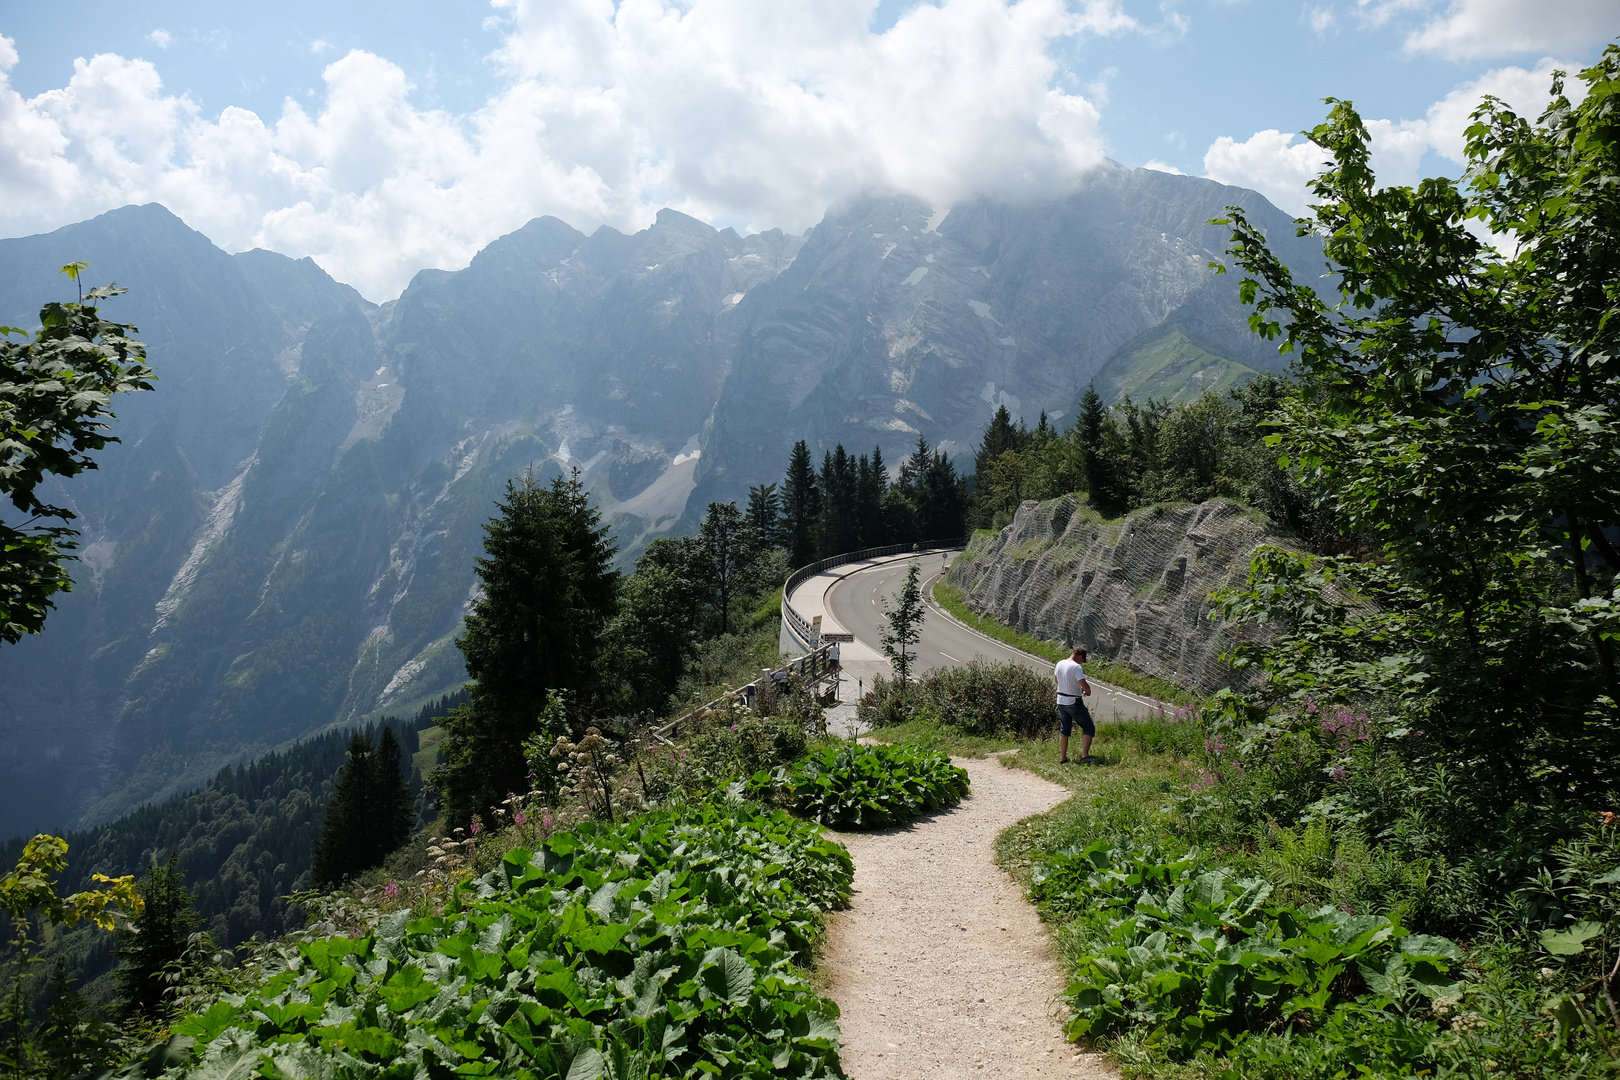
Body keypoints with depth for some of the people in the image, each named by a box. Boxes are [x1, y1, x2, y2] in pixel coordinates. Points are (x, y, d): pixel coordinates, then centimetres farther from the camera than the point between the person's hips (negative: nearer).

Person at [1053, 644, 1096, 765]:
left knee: (1064, 731, 15)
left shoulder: (1060, 664, 5)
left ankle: (1063, 759, 16)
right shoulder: (1076, 667, -19)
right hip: (1074, 703, -7)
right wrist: (1088, 692, -4)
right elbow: (1084, 685, -24)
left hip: (1061, 701, 7)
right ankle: (1085, 756, -10)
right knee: (1089, 729, 2)